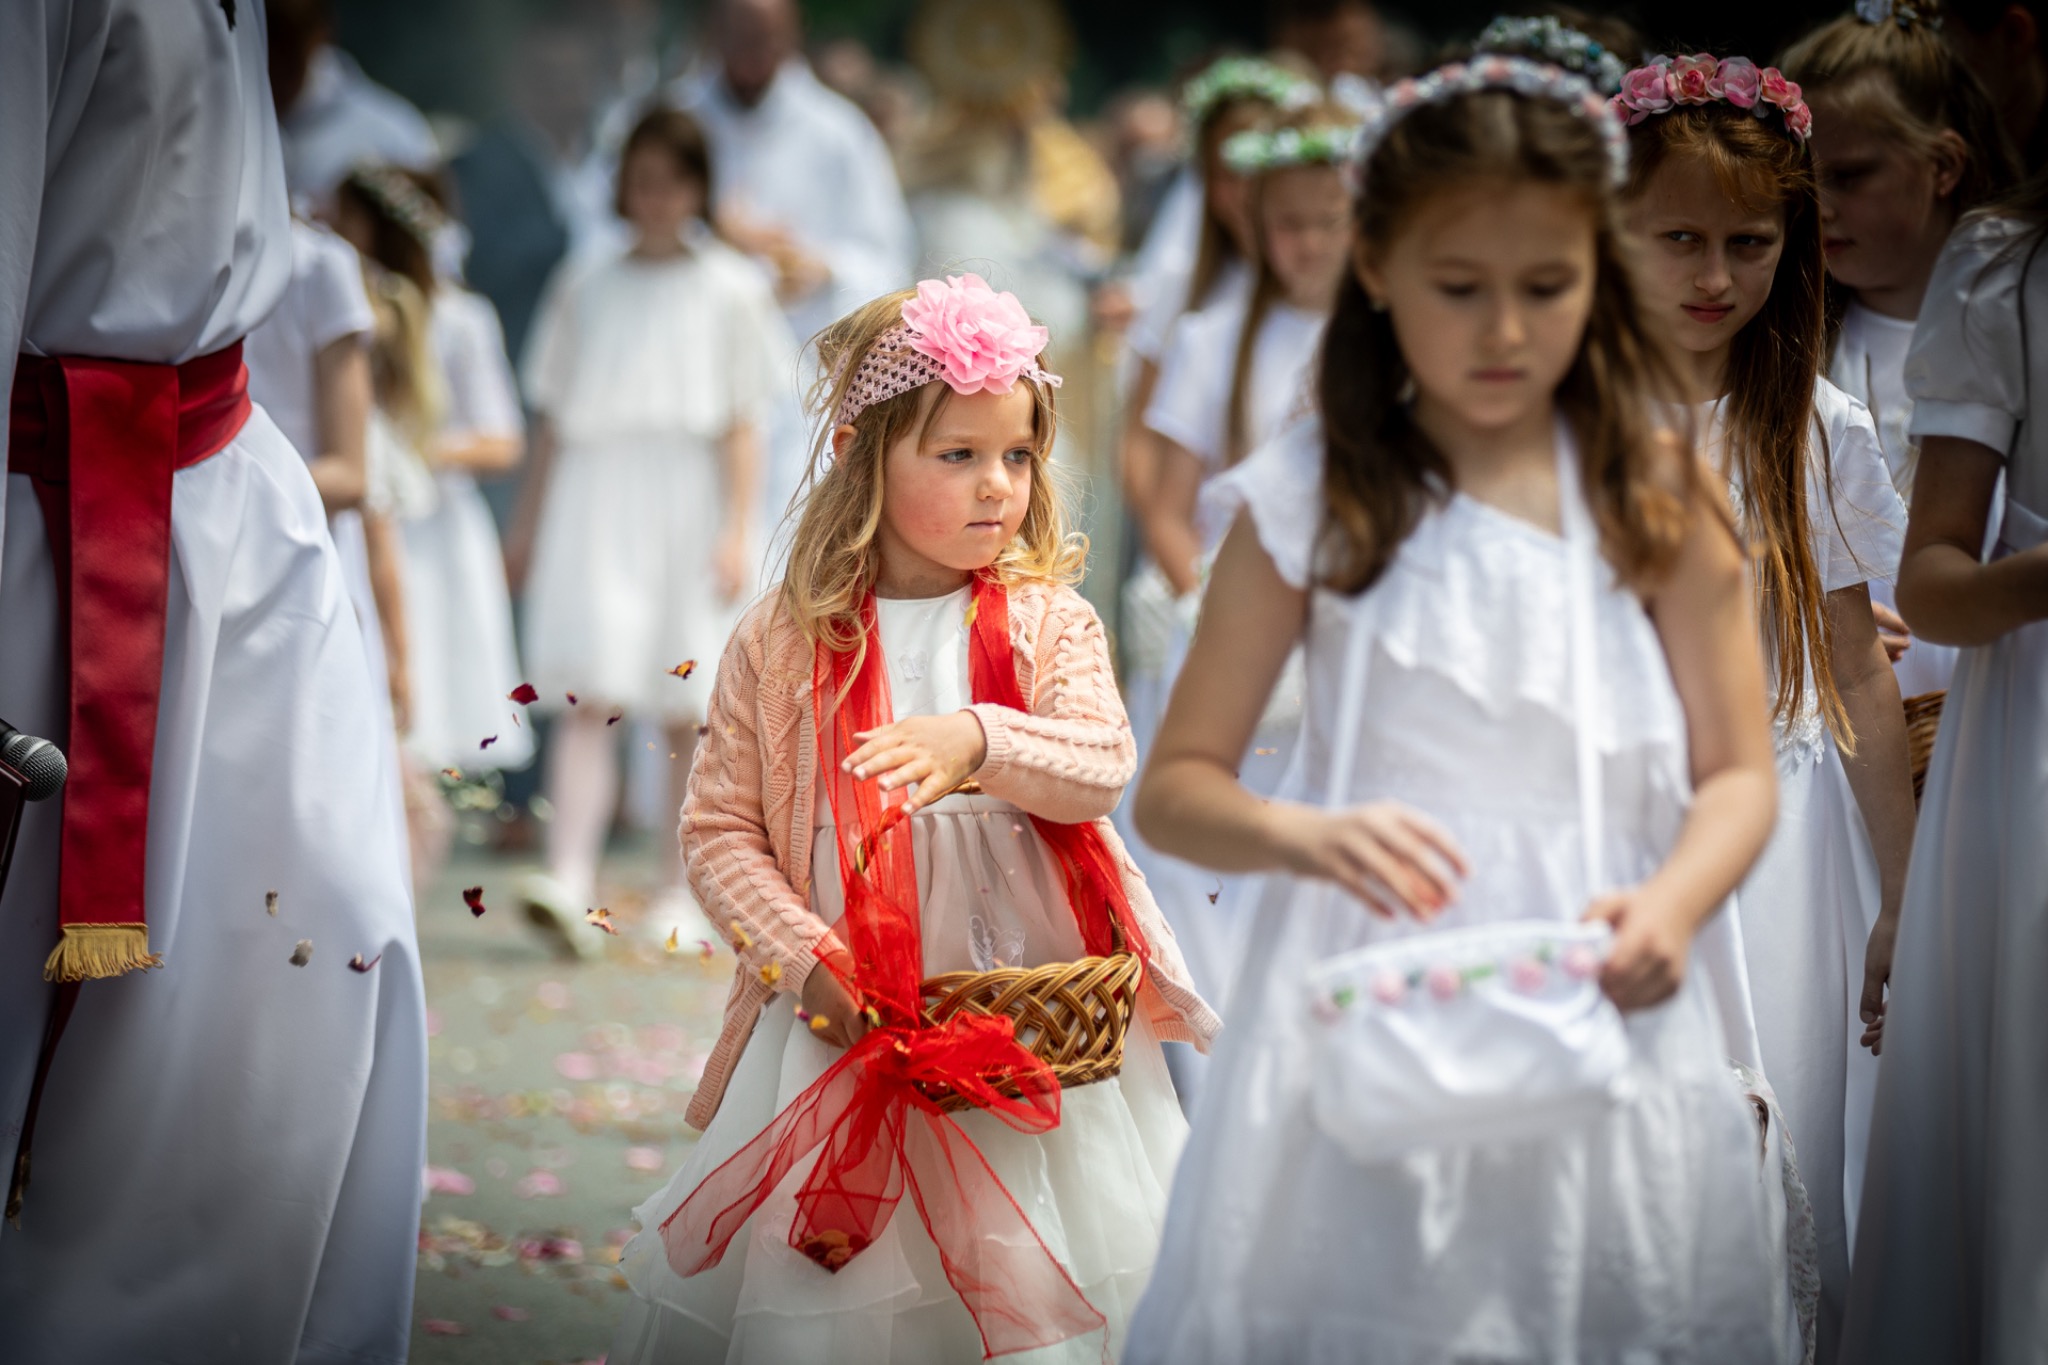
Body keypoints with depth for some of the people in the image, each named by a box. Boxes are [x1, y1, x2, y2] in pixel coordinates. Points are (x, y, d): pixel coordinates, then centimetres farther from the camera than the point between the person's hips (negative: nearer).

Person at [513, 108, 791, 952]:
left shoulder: (728, 290, 6)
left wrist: (737, 528, -7)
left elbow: (743, 423, 1)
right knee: (585, 698, -12)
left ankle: (682, 896, 10)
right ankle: (568, 881, -22)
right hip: (594, 505, 1)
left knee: (688, 712, 2)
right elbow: (554, 418, 15)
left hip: (688, 502, -1)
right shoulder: (585, 290, 13)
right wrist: (530, 520, 11)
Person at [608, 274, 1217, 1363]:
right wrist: (801, 952, -13)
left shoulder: (1050, 622, 3)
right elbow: (718, 830, 2)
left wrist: (976, 742, -32)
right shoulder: (782, 644, 1)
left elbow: (1101, 768, -13)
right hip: (847, 1018, -1)